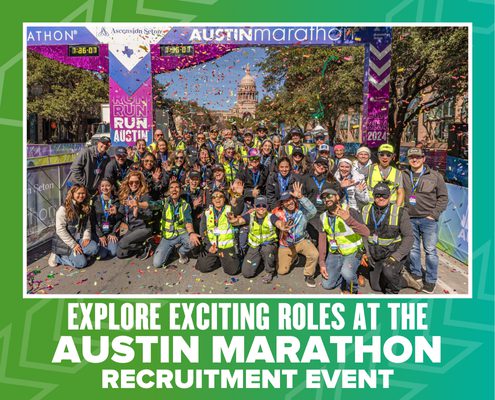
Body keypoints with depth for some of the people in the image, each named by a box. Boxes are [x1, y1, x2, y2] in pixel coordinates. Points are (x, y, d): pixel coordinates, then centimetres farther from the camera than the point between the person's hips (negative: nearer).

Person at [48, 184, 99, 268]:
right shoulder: (63, 209, -14)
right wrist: (73, 245, -18)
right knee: (81, 263, -20)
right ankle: (57, 257, 1)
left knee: (94, 248, -24)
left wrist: (86, 237, -10)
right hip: (64, 241, -6)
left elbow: (87, 225, 10)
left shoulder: (85, 208, 7)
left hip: (79, 239, 6)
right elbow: (60, 230, -16)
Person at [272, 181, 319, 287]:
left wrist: (300, 197, -50)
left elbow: (313, 211, -42)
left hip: (301, 241, -2)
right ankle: (292, 257, 39)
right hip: (285, 244, 2)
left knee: (314, 254, -32)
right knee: (281, 271, 5)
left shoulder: (302, 210, -22)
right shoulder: (279, 212, -14)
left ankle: (309, 275, 0)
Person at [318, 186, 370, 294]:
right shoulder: (323, 217, -2)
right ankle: (348, 276, 27)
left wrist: (348, 219, -48)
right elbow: (322, 241, 2)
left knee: (347, 273, -34)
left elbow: (366, 232, -33)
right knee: (327, 284, 1)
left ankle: (352, 290, 1)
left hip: (352, 252, -5)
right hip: (334, 254, 5)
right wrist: (322, 263, -4)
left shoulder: (350, 212, -19)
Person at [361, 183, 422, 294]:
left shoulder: (400, 212, -17)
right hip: (376, 255, 5)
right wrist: (366, 254, -5)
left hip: (395, 252, -5)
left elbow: (409, 238, -18)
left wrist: (395, 257, -27)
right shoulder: (366, 210, -5)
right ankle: (404, 280, 31)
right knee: (376, 286, 8)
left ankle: (393, 292, -1)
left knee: (388, 272, -35)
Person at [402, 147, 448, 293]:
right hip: (410, 219, 2)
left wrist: (434, 214, -6)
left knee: (430, 250, 1)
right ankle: (416, 274, 29)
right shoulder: (403, 176, 5)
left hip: (428, 219, -2)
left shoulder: (435, 176, 0)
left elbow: (443, 197, 2)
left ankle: (430, 280, 13)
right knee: (413, 249, 13)